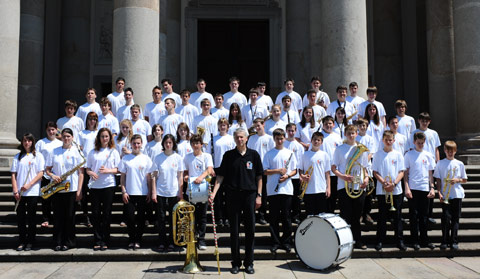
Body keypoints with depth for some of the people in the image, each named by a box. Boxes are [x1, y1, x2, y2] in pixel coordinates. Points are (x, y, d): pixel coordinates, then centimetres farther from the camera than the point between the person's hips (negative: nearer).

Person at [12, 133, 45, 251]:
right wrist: (15, 190, -4)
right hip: (19, 192, 3)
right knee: (20, 217, 5)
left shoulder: (38, 156, 4)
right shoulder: (18, 156, 11)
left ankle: (30, 242, 11)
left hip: (33, 192, -2)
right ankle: (22, 241, 15)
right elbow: (13, 174, 7)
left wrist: (28, 185, -14)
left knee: (31, 217, 2)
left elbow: (41, 173, -3)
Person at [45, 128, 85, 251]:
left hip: (71, 189, -2)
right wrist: (52, 175, -11)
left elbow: (81, 172, -2)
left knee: (69, 217, 3)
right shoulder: (54, 152, 9)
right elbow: (47, 169, 12)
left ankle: (68, 242, 13)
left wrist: (79, 190, -8)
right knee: (58, 216, 6)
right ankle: (57, 242, 16)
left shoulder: (77, 151, 1)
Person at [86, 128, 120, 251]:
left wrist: (107, 170, -14)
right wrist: (91, 173, -10)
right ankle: (97, 240, 10)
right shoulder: (93, 152, 10)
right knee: (95, 213, 2)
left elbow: (118, 169, 3)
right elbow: (88, 169, 11)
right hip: (94, 186, 1)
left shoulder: (114, 152, 6)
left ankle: (105, 241, 10)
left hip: (109, 185, -1)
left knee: (106, 213, 2)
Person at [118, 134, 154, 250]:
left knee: (141, 217, 5)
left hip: (143, 193, 0)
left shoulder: (146, 159, 4)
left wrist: (150, 192, 1)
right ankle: (131, 240, 14)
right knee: (130, 217, -1)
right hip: (129, 193, 0)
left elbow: (149, 177, 5)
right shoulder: (125, 159, 3)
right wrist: (123, 191, -4)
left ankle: (138, 240, 17)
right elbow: (122, 177, 4)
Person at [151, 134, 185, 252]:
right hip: (160, 192, 0)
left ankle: (171, 242, 15)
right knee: (161, 218, 4)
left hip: (174, 193, 0)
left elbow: (180, 177, 2)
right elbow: (154, 176, 2)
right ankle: (162, 242, 13)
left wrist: (180, 192, -2)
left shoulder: (178, 158, 1)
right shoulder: (158, 158, 2)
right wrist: (153, 192, -3)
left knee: (173, 219, 5)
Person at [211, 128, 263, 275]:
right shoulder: (228, 155, 3)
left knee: (250, 229, 3)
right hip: (233, 195, 0)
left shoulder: (253, 154, 4)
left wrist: (259, 195, 0)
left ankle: (249, 263, 16)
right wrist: (214, 193, -11)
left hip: (250, 194, 0)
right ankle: (236, 263, 17)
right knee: (234, 230, 5)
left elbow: (259, 176, 6)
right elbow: (221, 176, 1)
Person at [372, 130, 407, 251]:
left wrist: (394, 183, -14)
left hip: (396, 190, 1)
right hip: (382, 190, 0)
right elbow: (375, 172, 1)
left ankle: (400, 240, 13)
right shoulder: (378, 154, 3)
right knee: (382, 216, 4)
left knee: (397, 216, 5)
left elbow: (401, 172, 2)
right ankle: (380, 241, 11)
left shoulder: (398, 154, 4)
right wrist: (384, 183, -14)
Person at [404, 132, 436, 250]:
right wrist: (407, 188, -9)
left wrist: (432, 188, 2)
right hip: (413, 189, -2)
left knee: (424, 215, 8)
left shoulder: (428, 155, 9)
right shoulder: (409, 155, 1)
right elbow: (406, 173, 0)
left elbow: (430, 173, 11)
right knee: (414, 215, 1)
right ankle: (415, 241, 8)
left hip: (425, 188, 2)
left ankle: (424, 240, 17)